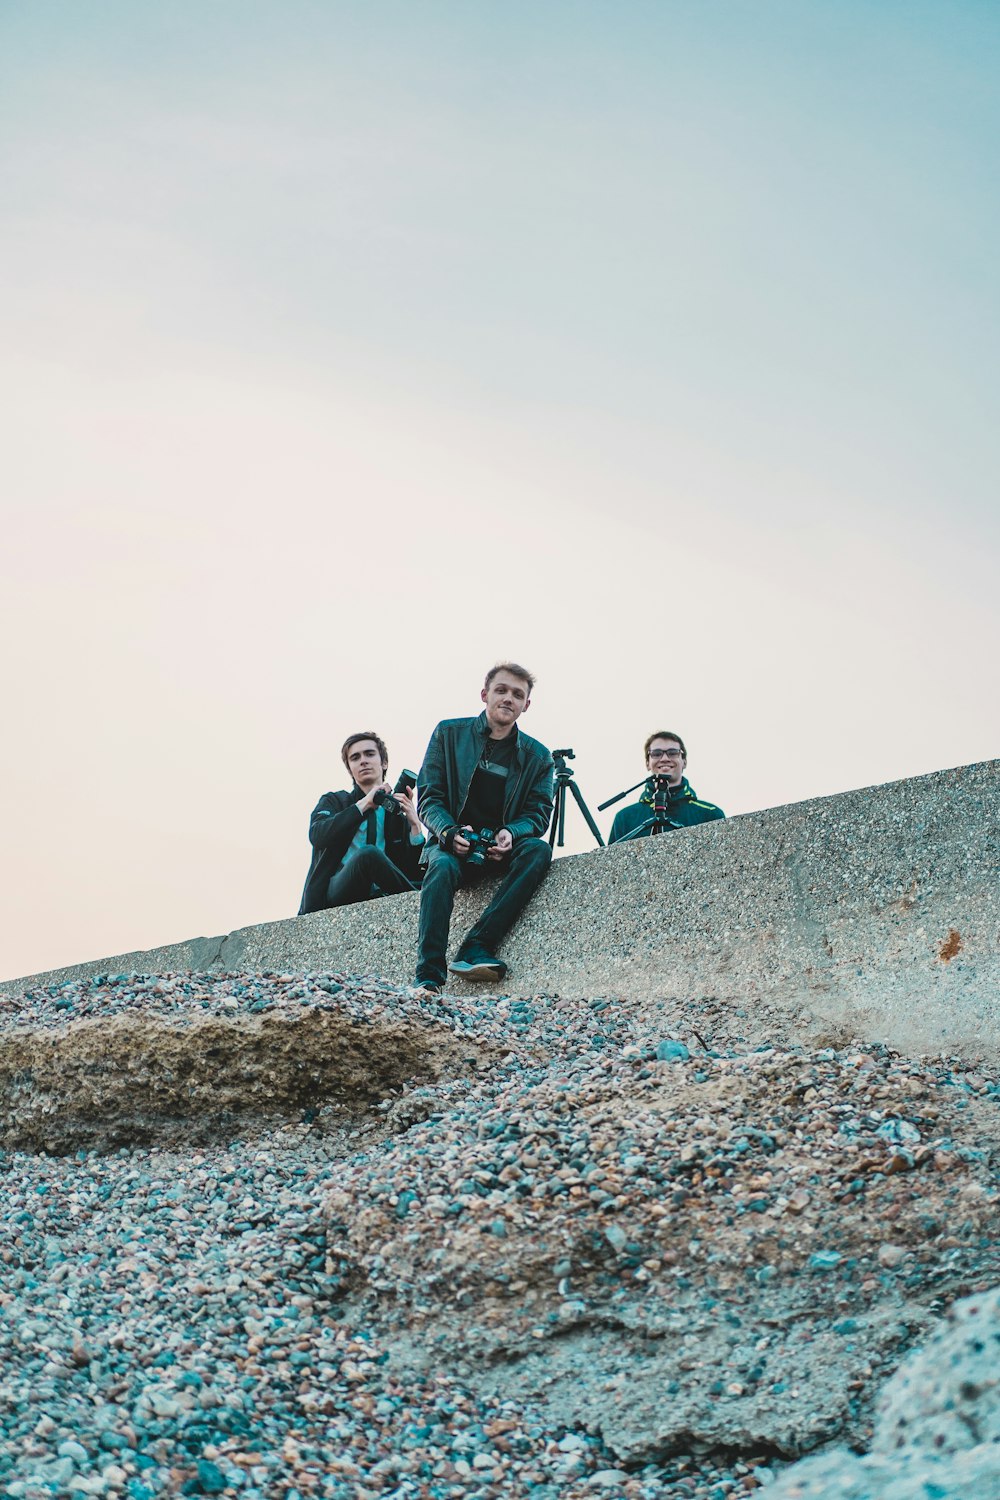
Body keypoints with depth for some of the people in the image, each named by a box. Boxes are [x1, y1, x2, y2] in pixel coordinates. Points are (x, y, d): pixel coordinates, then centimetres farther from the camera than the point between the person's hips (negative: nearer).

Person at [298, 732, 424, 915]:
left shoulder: (399, 814, 20)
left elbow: (413, 873, 11)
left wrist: (415, 824, -1)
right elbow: (317, 836, -6)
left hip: (379, 894, 0)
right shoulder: (333, 801, 17)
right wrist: (364, 804, -9)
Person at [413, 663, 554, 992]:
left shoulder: (537, 756, 10)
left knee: (539, 849, -30)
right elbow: (428, 797, 0)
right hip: (451, 844, -2)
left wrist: (511, 833, -21)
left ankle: (475, 948, -39)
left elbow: (538, 813, 2)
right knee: (443, 867, -36)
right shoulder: (449, 734, 5)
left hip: (501, 851, 2)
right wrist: (449, 833, -21)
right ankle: (428, 977, -41)